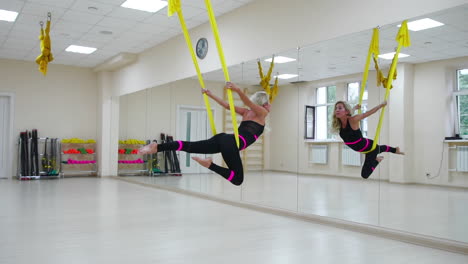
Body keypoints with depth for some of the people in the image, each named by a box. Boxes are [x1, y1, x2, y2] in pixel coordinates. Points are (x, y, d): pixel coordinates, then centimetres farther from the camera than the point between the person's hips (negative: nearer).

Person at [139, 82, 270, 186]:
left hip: (223, 138, 8)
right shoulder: (262, 113, 9)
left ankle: (157, 147, -15)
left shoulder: (246, 112, 29)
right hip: (231, 143, -7)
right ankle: (210, 164, -19)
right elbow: (248, 102, -10)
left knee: (189, 146, 0)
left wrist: (210, 95, 34)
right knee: (237, 179, -8)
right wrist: (238, 90, -28)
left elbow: (227, 105, 28)